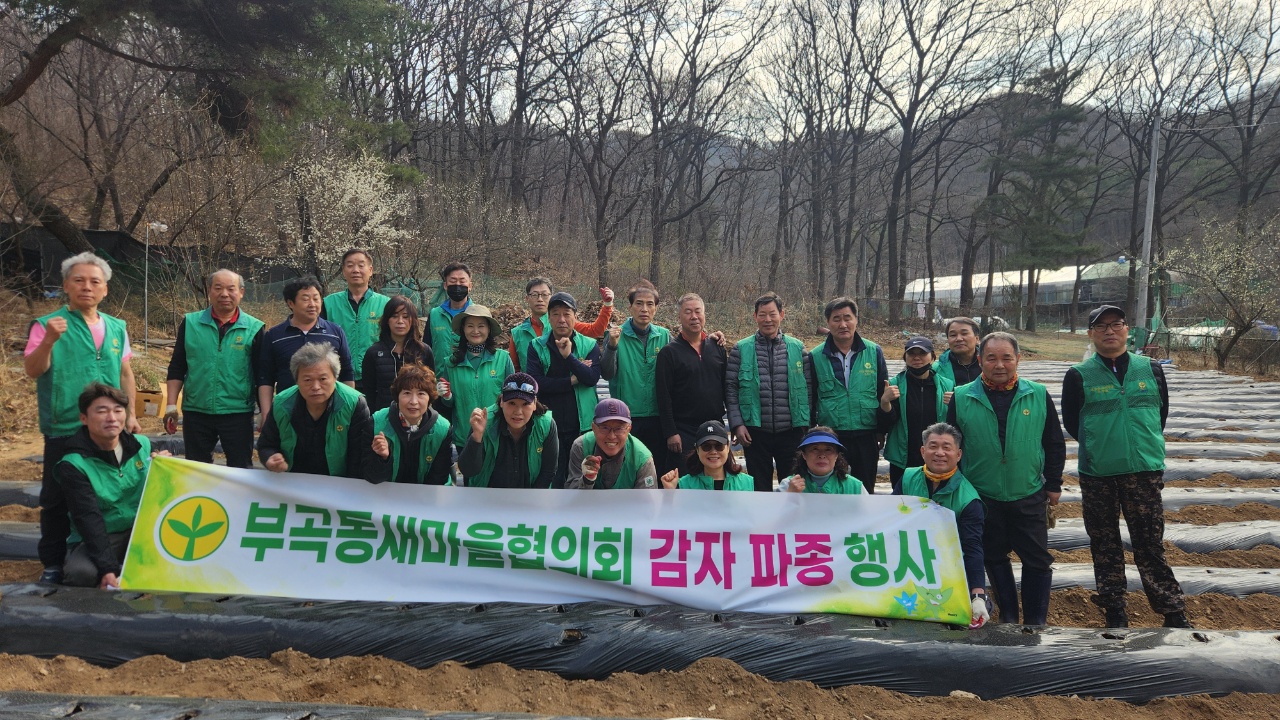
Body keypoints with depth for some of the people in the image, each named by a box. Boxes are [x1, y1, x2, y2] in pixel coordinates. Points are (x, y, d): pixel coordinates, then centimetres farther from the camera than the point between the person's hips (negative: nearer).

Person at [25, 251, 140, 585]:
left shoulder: (117, 328, 9)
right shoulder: (48, 325, -4)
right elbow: (33, 370, -13)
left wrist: (130, 414, 11)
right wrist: (48, 341, -29)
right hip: (64, 430, -4)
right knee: (57, 498, 5)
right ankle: (53, 563, 17)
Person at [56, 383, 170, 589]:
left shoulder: (141, 444, 1)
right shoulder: (73, 465, -12)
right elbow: (89, 520, -21)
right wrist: (108, 569, -31)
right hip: (97, 539, -4)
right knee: (81, 572, -35)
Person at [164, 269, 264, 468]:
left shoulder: (254, 328, -1)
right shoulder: (190, 323, 3)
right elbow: (176, 369, 7)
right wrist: (171, 405, 1)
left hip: (238, 414, -2)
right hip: (196, 413, 2)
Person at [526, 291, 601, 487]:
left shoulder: (590, 345, 4)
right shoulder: (536, 347, 3)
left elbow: (592, 378, -11)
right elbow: (535, 382, -10)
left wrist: (569, 355, -21)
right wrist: (572, 380, -11)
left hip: (583, 425, 1)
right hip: (549, 425, 0)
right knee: (552, 480, 3)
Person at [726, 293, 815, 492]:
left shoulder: (798, 348, 5)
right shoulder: (741, 349, 2)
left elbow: (808, 388, 6)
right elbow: (730, 388, 1)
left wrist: (807, 424, 1)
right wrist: (737, 423, -7)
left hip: (791, 431, 1)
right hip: (755, 431, -1)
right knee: (759, 487, 9)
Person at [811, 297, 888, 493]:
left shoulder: (874, 352, 2)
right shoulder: (816, 357, 0)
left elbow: (883, 392, 9)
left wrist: (882, 430, 7)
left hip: (866, 437, 1)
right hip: (830, 438, -1)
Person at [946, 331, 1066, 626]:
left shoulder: (1038, 395, 0)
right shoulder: (962, 398, -3)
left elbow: (1055, 444, 7)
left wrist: (1054, 484, 6)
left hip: (1029, 495, 0)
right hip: (982, 496, 0)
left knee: (1037, 559, 5)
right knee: (994, 557, 11)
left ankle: (1036, 622, 19)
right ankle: (1008, 617, 26)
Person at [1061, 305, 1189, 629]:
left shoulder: (1151, 370, 3)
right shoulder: (1079, 376, -3)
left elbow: (1162, 411, 14)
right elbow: (1071, 422, 4)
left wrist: (1146, 444, 12)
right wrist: (1098, 447, 6)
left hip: (1145, 472, 1)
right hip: (1097, 477, 0)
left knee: (1150, 545, 5)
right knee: (1104, 546, 10)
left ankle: (1173, 612, 16)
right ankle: (1114, 611, 22)